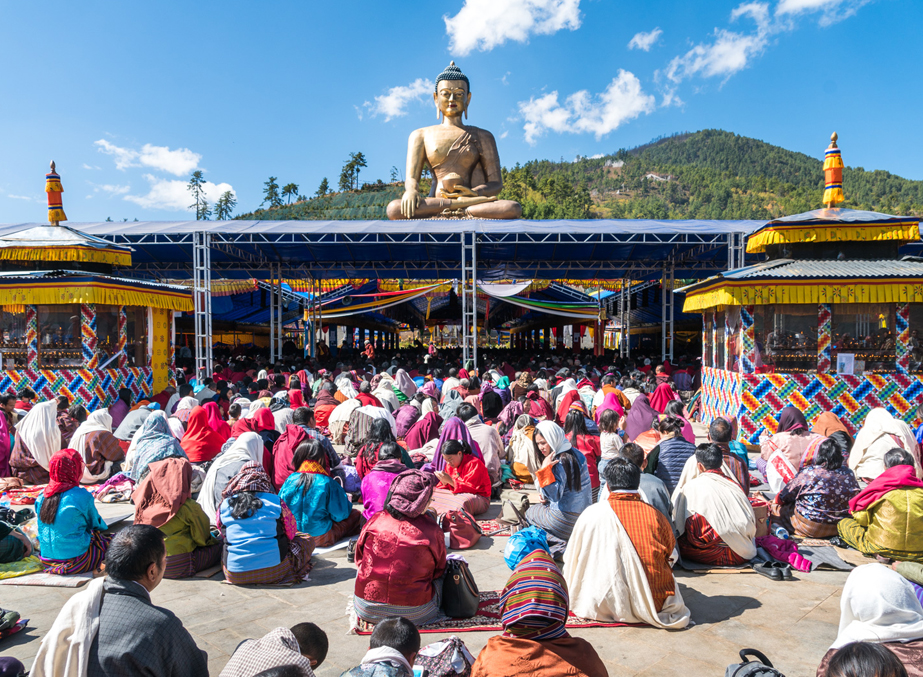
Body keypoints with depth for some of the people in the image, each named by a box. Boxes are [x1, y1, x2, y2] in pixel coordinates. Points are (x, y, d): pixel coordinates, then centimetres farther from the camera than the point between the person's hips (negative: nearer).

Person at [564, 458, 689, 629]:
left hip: (606, 606, 1)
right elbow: (670, 555, 9)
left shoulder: (592, 514, -12)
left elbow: (572, 560, -1)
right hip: (656, 604, -1)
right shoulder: (656, 515, -8)